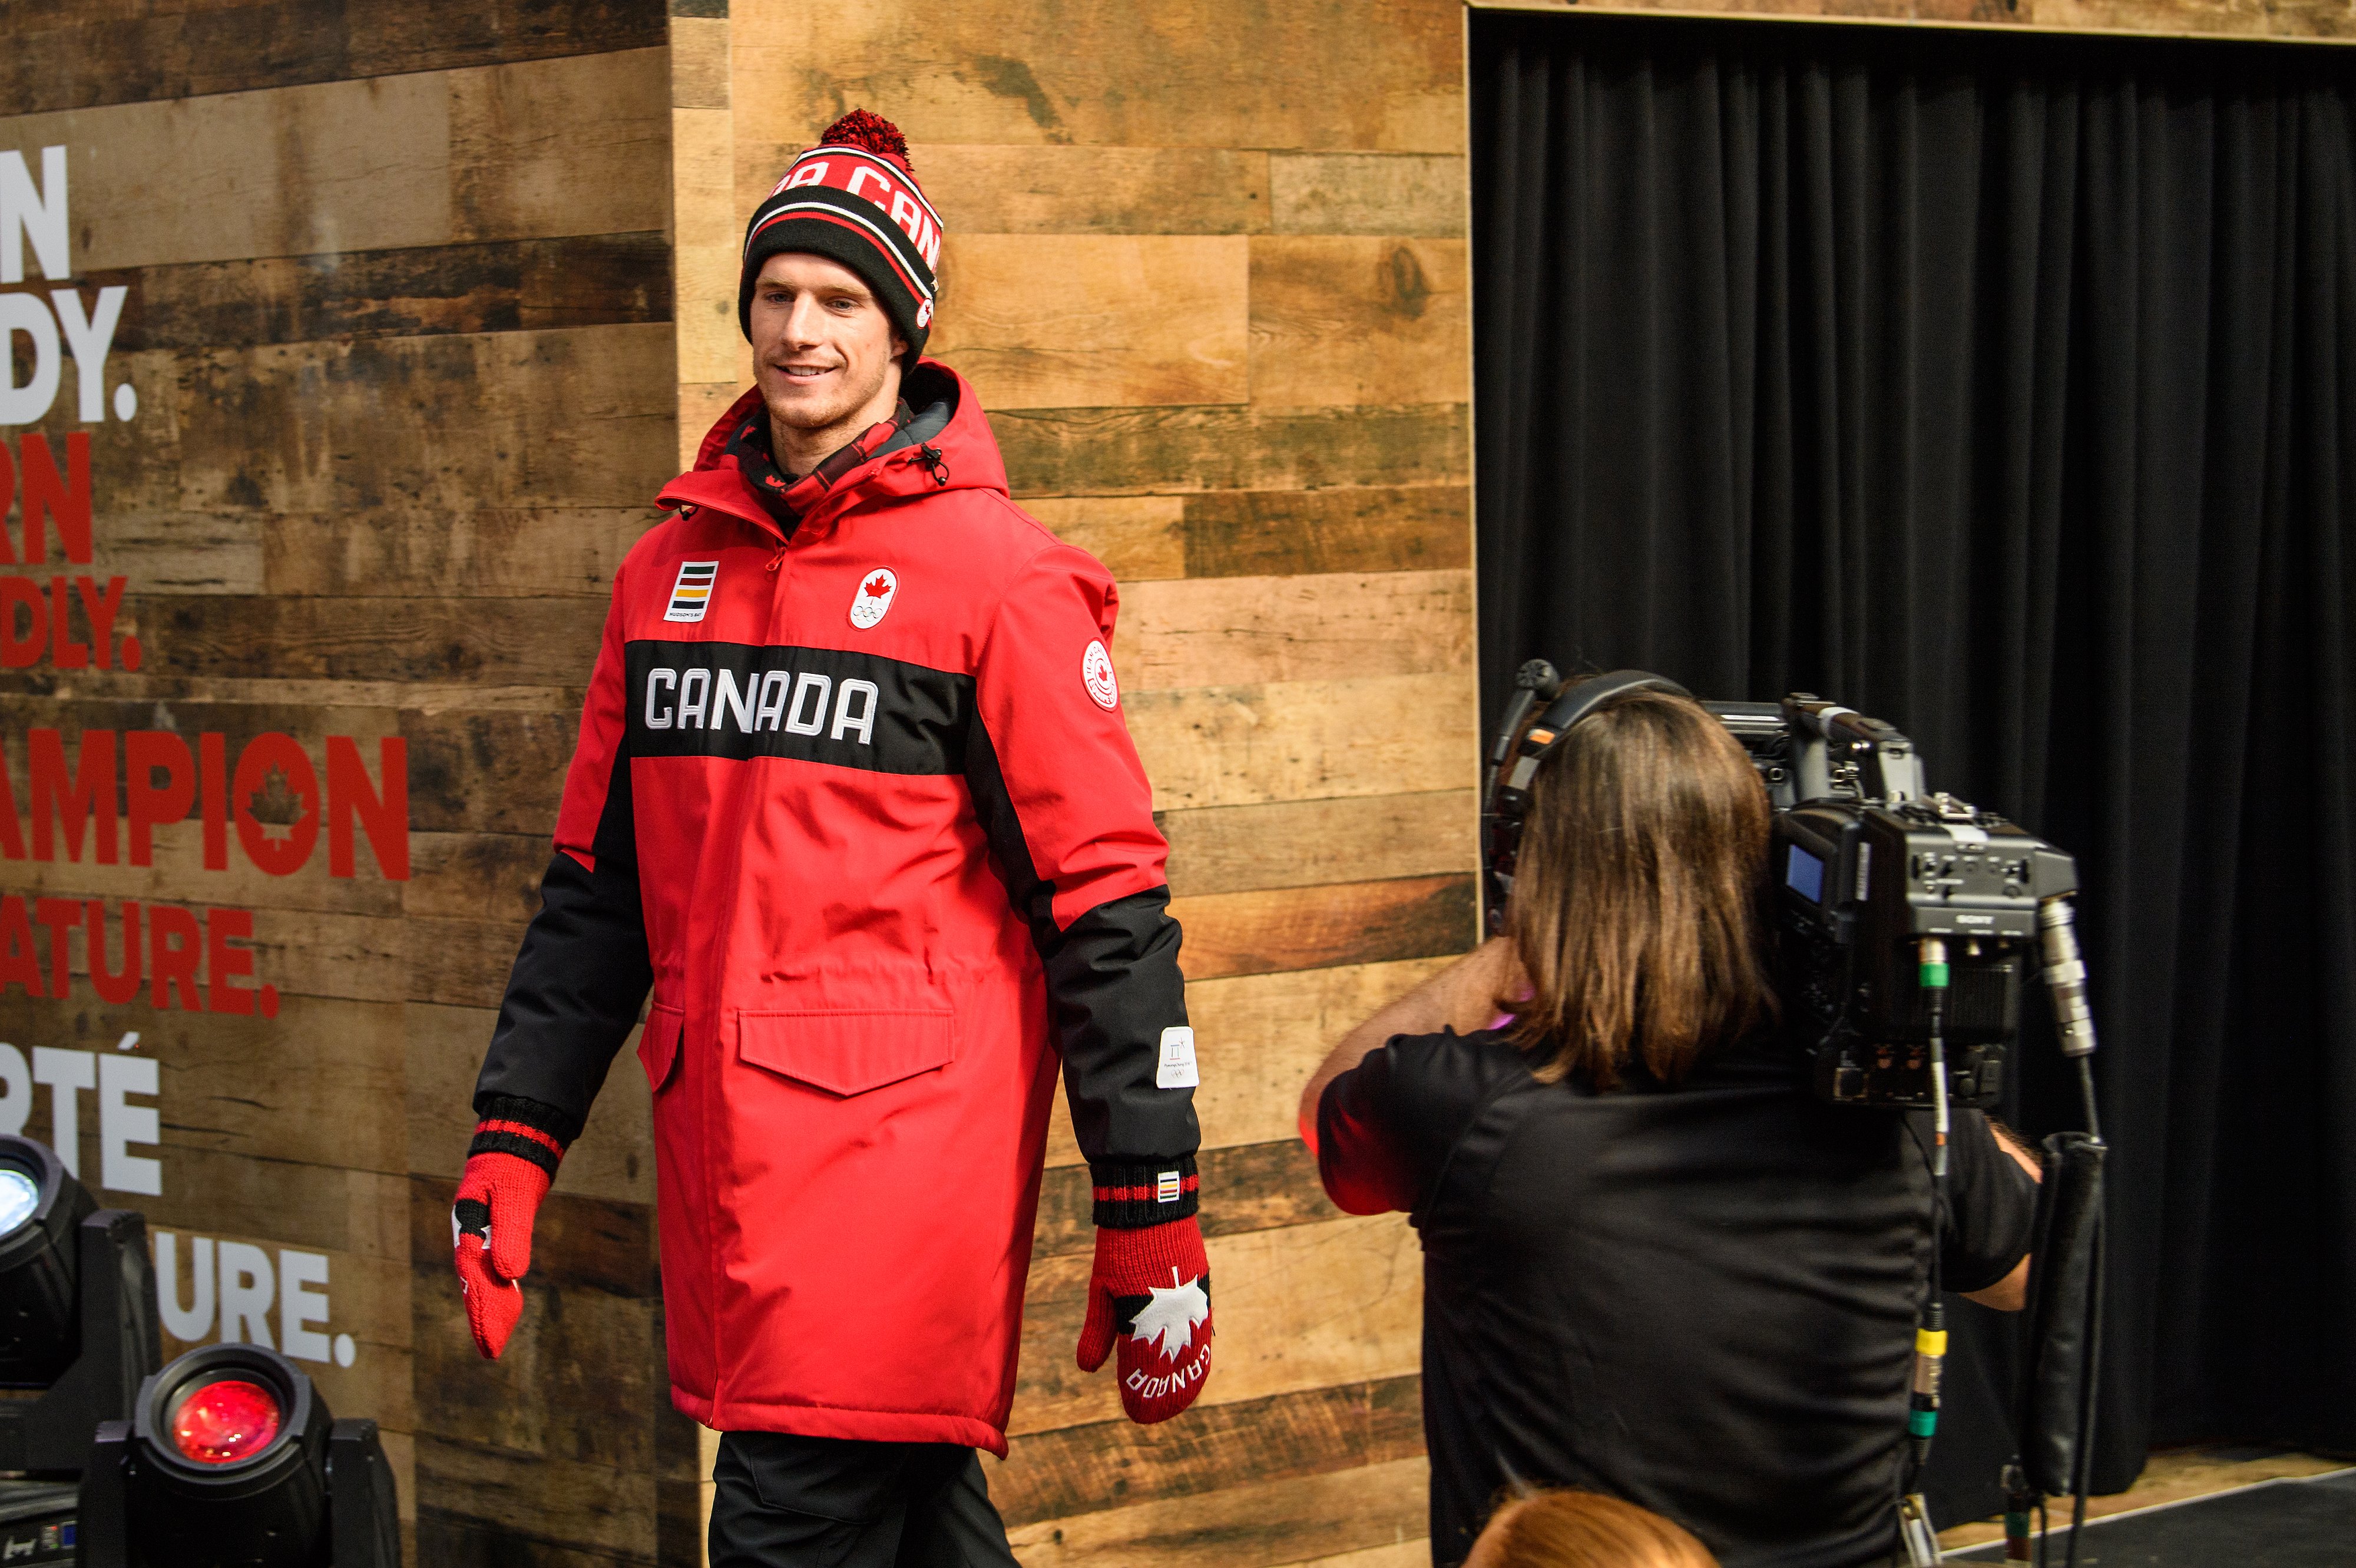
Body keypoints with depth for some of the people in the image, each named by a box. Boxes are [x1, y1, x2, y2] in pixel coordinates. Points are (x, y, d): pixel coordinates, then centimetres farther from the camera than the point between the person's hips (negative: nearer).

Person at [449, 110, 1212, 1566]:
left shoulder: (996, 571, -5)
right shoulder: (674, 564, 13)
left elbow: (1106, 901, -7)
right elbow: (599, 885, 18)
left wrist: (1153, 1221, -10)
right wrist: (511, 1144, 11)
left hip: (904, 1148, -6)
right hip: (724, 1154, 6)